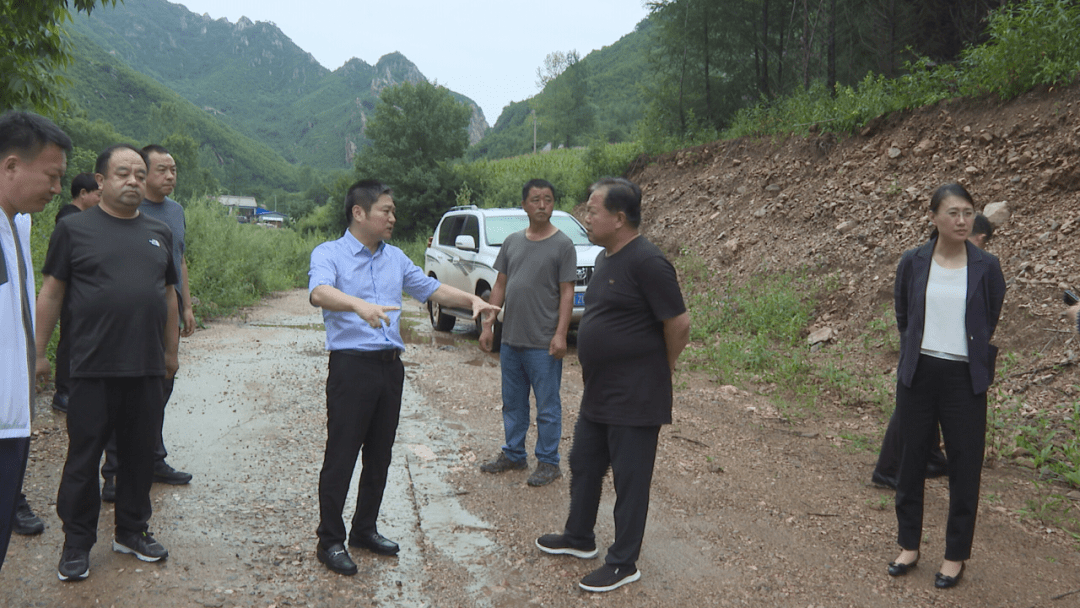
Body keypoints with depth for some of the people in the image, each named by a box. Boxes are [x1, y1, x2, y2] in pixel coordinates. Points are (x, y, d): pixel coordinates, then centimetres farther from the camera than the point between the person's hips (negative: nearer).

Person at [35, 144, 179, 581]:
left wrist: (171, 350, 18)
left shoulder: (159, 233, 12)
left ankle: (132, 531, 27)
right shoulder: (75, 228, 0)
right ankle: (77, 543, 18)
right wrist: (39, 352, -1)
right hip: (93, 368, -4)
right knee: (84, 457, 4)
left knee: (140, 454, 12)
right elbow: (51, 293, 1)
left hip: (147, 367, 4)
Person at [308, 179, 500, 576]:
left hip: (390, 365, 7)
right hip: (351, 364, -6)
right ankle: (330, 541, 11)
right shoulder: (329, 254, -5)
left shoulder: (395, 258, 15)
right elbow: (319, 293, -25)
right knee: (341, 457, -1)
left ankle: (365, 529, 28)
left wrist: (471, 300, 4)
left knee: (379, 455, 13)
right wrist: (358, 305, -44)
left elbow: (431, 289, 20)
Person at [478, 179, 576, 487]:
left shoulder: (563, 245, -5)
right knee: (512, 403, 16)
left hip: (543, 344, -6)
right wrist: (488, 324, 9)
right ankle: (513, 454, 30)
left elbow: (567, 292, -8)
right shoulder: (512, 242, 11)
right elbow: (500, 285, 14)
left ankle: (548, 462, 14)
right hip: (510, 340, 6)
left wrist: (560, 335, -15)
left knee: (547, 407, 2)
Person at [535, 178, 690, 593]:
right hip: (598, 393, 10)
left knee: (629, 480, 5)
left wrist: (659, 371, -4)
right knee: (583, 465, 21)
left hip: (635, 399, -9)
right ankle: (580, 538, 40)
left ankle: (623, 564, 20)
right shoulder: (605, 258, 9)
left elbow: (678, 324, -19)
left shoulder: (646, 262, -21)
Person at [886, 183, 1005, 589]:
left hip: (964, 378, -1)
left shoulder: (986, 267, -4)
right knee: (912, 458, 10)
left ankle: (956, 554, 20)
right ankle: (909, 544, 26)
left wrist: (981, 366, 8)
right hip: (919, 374, 1)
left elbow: (998, 325, 7)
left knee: (964, 465, 5)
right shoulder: (913, 263, -2)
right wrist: (916, 351, 11)